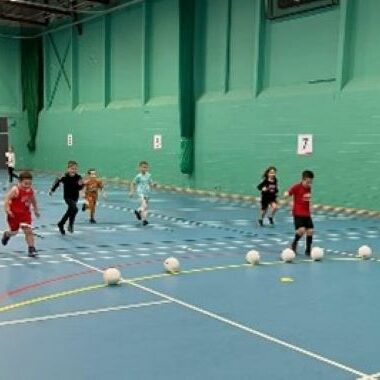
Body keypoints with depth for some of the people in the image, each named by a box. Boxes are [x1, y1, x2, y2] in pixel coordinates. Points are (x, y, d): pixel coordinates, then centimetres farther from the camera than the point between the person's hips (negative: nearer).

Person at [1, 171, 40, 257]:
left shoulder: (31, 190, -3)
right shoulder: (15, 190, -21)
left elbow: (33, 200, 16)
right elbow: (7, 199, -23)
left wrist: (36, 210, 22)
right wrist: (7, 210, -34)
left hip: (25, 214, 3)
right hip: (14, 214, -3)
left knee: (28, 231, -7)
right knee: (14, 231, 13)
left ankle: (31, 249, -2)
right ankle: (6, 234, 50)